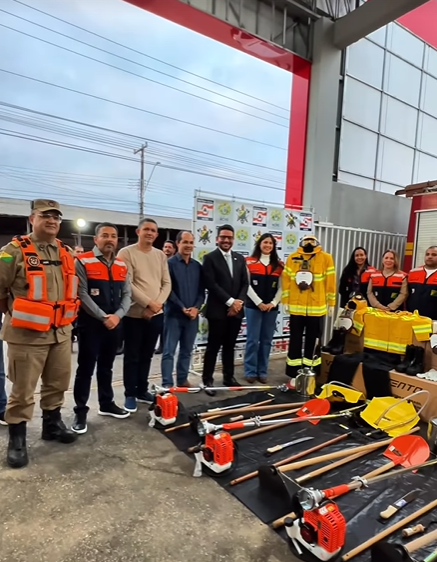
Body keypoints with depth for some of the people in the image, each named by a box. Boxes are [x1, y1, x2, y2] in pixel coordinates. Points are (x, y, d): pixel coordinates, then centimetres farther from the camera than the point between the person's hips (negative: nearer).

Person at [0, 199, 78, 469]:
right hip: (26, 333, -6)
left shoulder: (68, 253, 9)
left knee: (57, 383, 18)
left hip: (61, 332, 6)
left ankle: (52, 423, 37)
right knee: (23, 390, 5)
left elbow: (76, 287, 20)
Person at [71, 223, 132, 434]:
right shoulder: (83, 262, -9)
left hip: (114, 324, 5)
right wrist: (103, 317, -16)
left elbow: (127, 294, 7)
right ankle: (80, 411, 16)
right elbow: (82, 294, -14)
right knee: (86, 368, 3)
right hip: (90, 324, -5)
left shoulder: (122, 265, 9)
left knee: (106, 367, 17)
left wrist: (117, 315, -9)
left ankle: (106, 404, 31)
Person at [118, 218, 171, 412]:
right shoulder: (126, 253, -7)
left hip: (156, 314, 5)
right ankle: (130, 394, 17)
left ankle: (142, 391, 28)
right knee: (132, 356, 5)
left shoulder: (161, 255, 10)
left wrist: (158, 303, -9)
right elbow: (127, 284, -14)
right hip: (134, 314, -5)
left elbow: (167, 283, 7)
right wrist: (148, 303, -16)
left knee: (147, 355, 15)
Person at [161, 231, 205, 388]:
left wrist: (196, 307, -6)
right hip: (174, 314, -5)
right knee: (169, 351, -2)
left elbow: (202, 290, 10)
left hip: (193, 315, 5)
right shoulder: (170, 263, -4)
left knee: (187, 351, 13)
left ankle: (182, 379, 25)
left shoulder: (197, 266, 10)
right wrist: (182, 308, -14)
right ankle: (167, 383, 4)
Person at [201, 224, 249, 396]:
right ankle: (208, 380, 13)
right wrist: (230, 301, -15)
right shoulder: (210, 258, -4)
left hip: (236, 310, 5)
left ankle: (229, 377, 27)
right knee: (213, 346, 2)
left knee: (230, 346, 15)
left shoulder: (240, 258, 12)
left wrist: (239, 302, -7)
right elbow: (211, 284, -13)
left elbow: (245, 283, 9)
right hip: (217, 310, -5)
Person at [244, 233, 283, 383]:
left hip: (272, 308, 3)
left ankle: (262, 371, 18)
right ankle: (250, 371, 11)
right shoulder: (249, 262, 0)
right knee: (253, 339, 0)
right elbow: (247, 285, -5)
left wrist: (273, 303, -8)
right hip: (253, 306, -3)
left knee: (266, 340, 8)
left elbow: (281, 287, 6)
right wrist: (259, 303, -12)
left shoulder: (279, 265, 9)